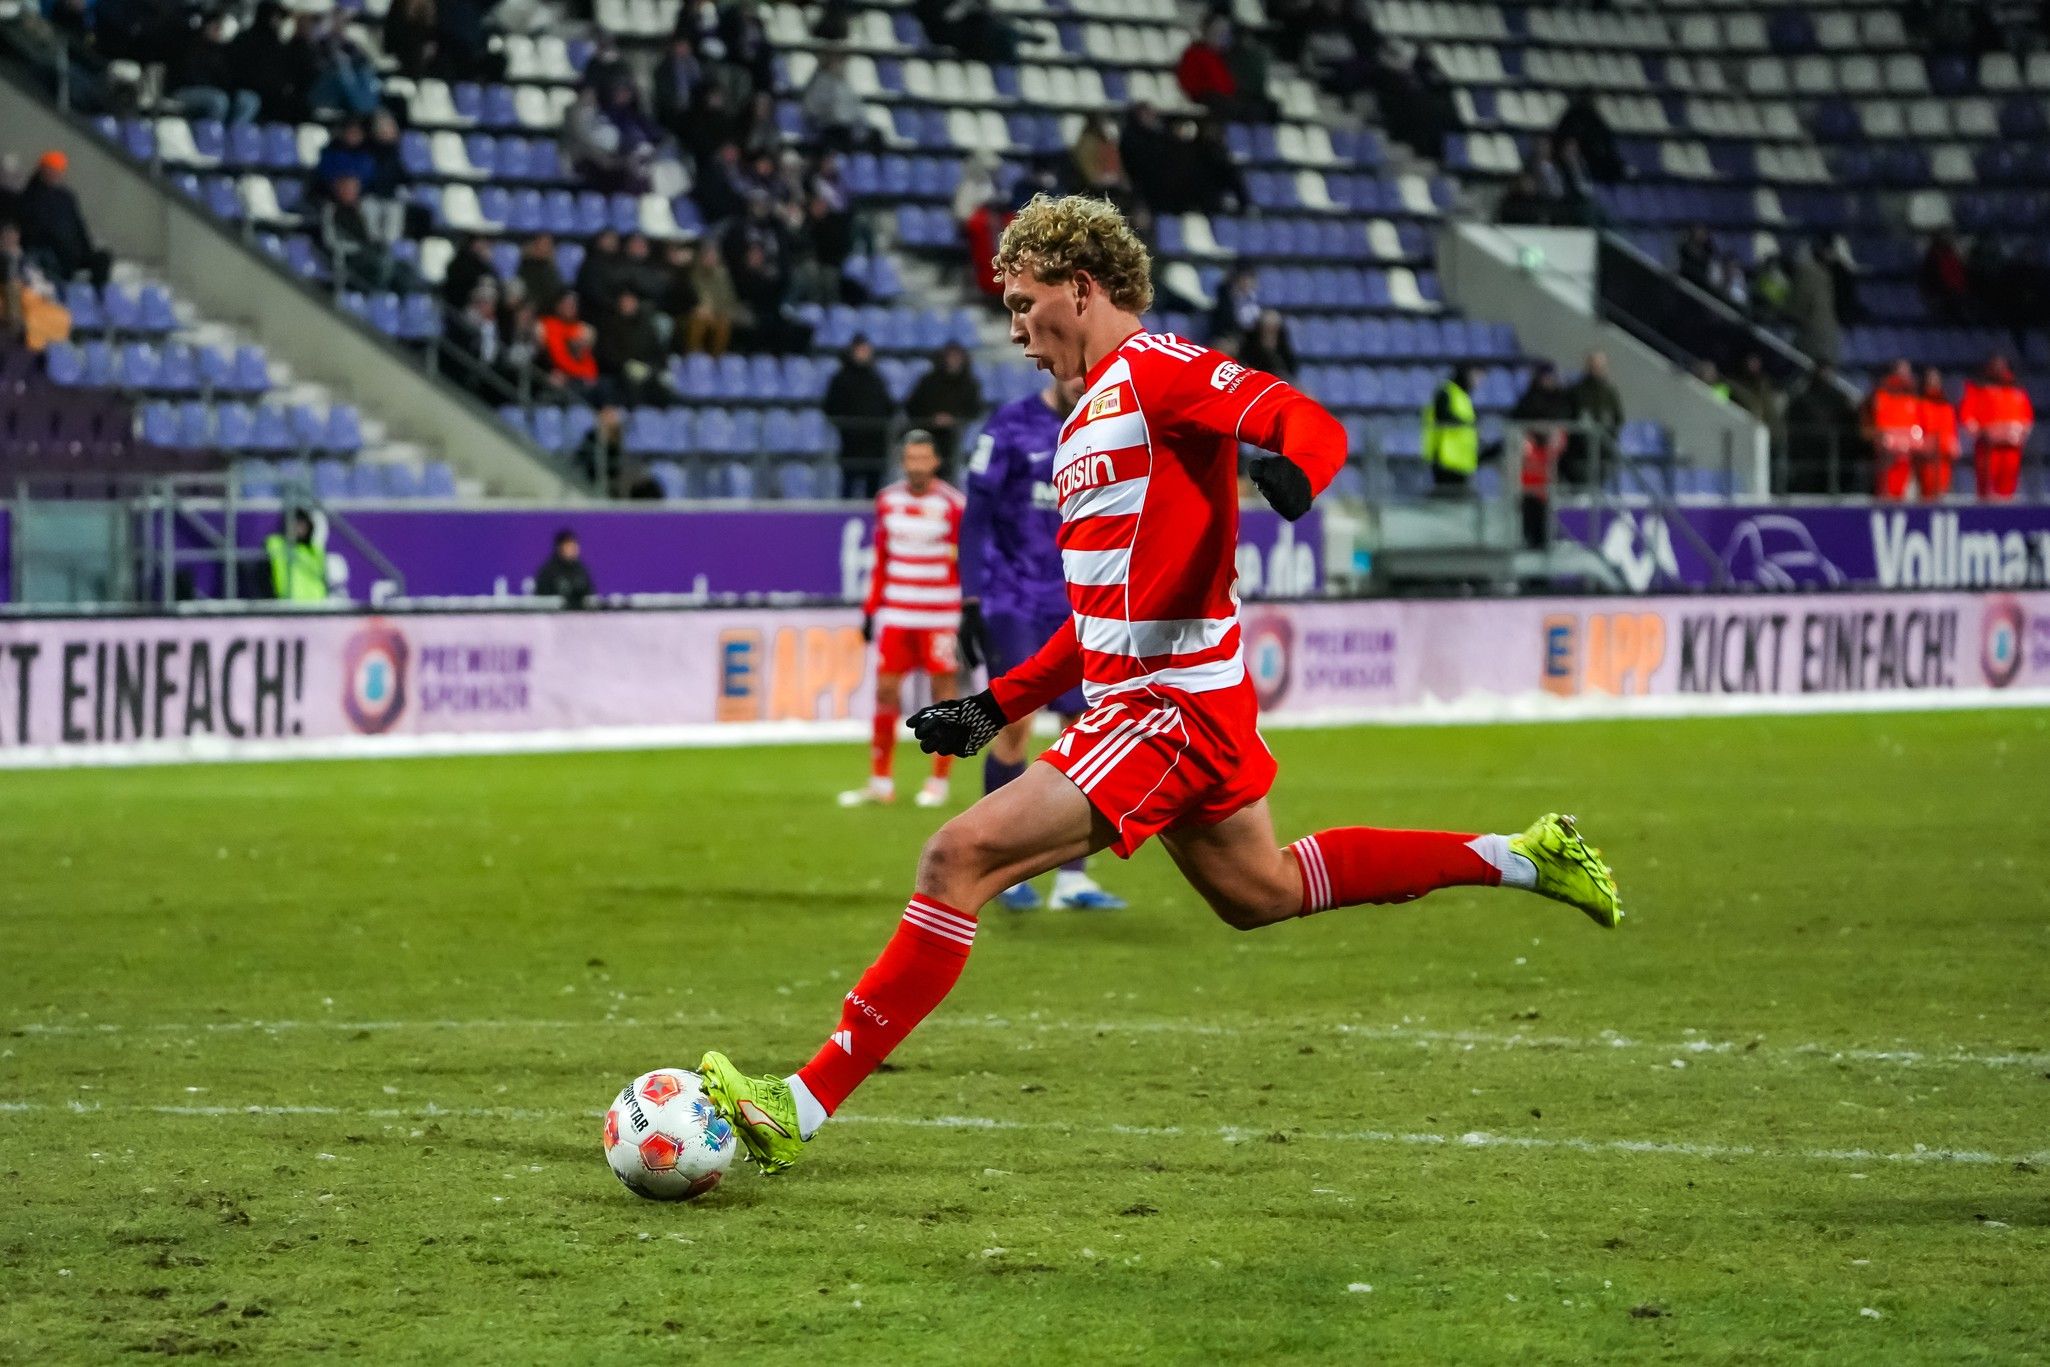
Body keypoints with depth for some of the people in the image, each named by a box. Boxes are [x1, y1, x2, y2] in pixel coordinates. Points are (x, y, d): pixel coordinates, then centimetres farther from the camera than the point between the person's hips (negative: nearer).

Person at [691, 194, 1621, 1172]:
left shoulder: (1154, 368, -9)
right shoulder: (1091, 415, 21)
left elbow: (1312, 425, -23)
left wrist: (1293, 473, -46)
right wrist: (998, 705, 22)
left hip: (1169, 706, -11)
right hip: (1149, 698, 11)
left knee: (958, 860, -17)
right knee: (1259, 893, 25)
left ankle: (801, 1107, -18)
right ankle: (1518, 858, 35)